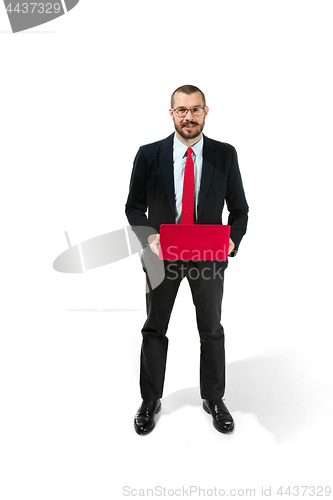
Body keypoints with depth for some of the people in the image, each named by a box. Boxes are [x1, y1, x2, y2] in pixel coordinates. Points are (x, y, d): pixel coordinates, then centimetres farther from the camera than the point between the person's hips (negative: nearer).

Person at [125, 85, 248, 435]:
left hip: (208, 256, 1)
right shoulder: (149, 155, -5)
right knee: (154, 330, 12)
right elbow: (134, 207, 0)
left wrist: (233, 239, -16)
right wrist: (148, 237, -17)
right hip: (162, 255, 0)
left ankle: (213, 399, 36)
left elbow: (239, 208, 2)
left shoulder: (225, 155, -3)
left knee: (212, 330, 14)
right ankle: (150, 401, 33)